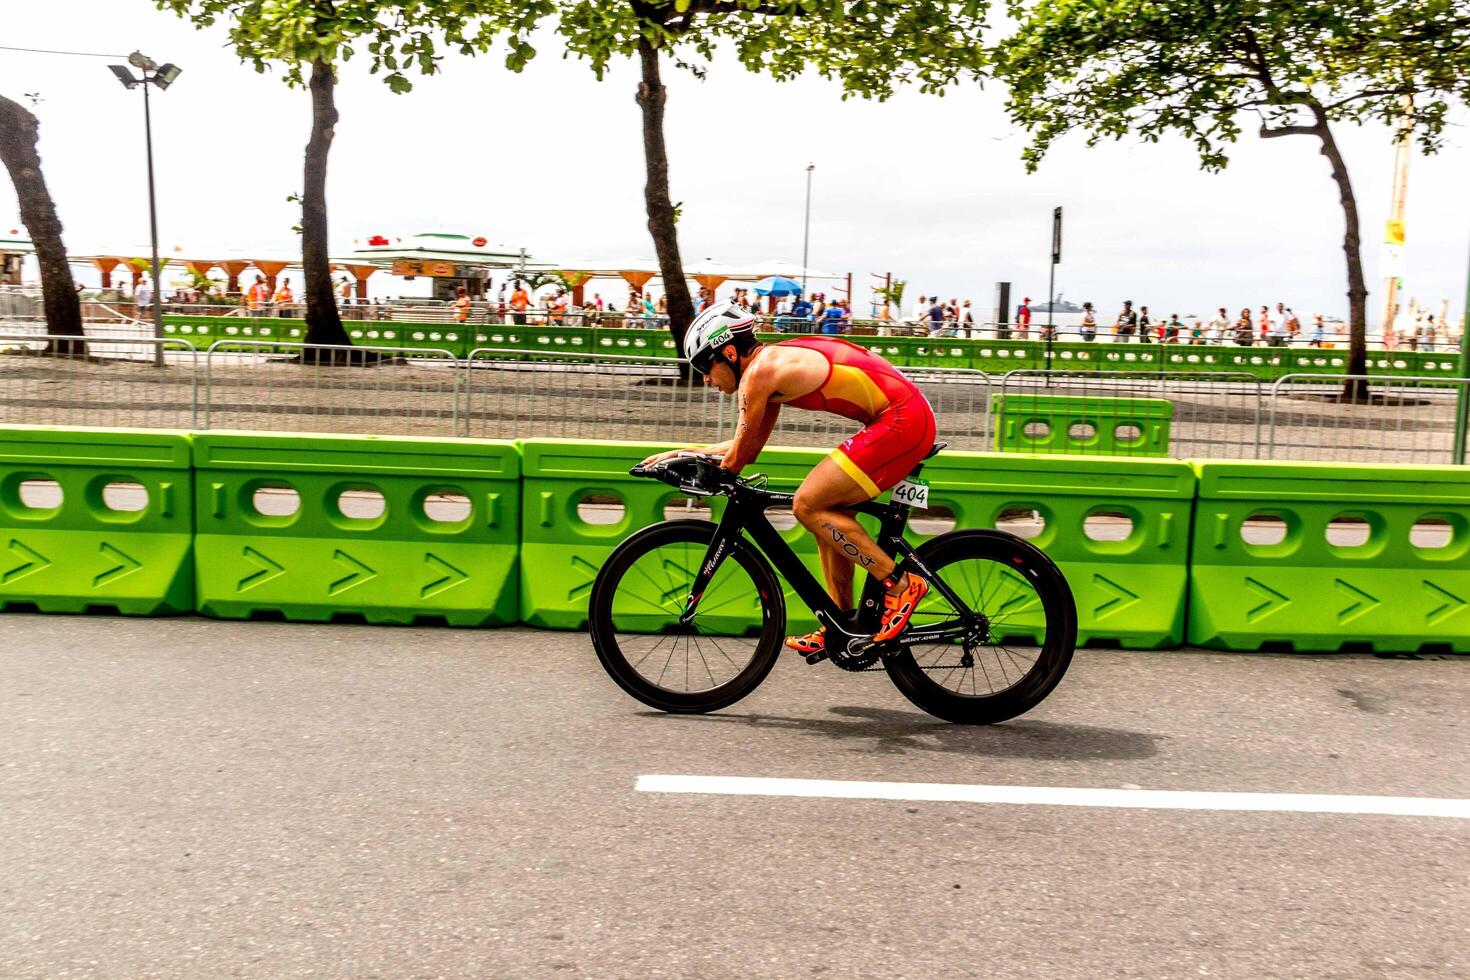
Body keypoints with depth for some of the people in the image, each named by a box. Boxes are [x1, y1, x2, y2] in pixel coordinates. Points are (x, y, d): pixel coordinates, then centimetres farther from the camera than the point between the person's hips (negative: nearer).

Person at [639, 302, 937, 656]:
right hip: (908, 416, 10)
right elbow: (749, 448, 23)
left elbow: (738, 456, -6)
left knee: (807, 506, -9)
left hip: (901, 420, -10)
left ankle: (900, 583, -5)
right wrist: (682, 453, 21)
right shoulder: (774, 365, 17)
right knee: (827, 515, 13)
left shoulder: (760, 371, -12)